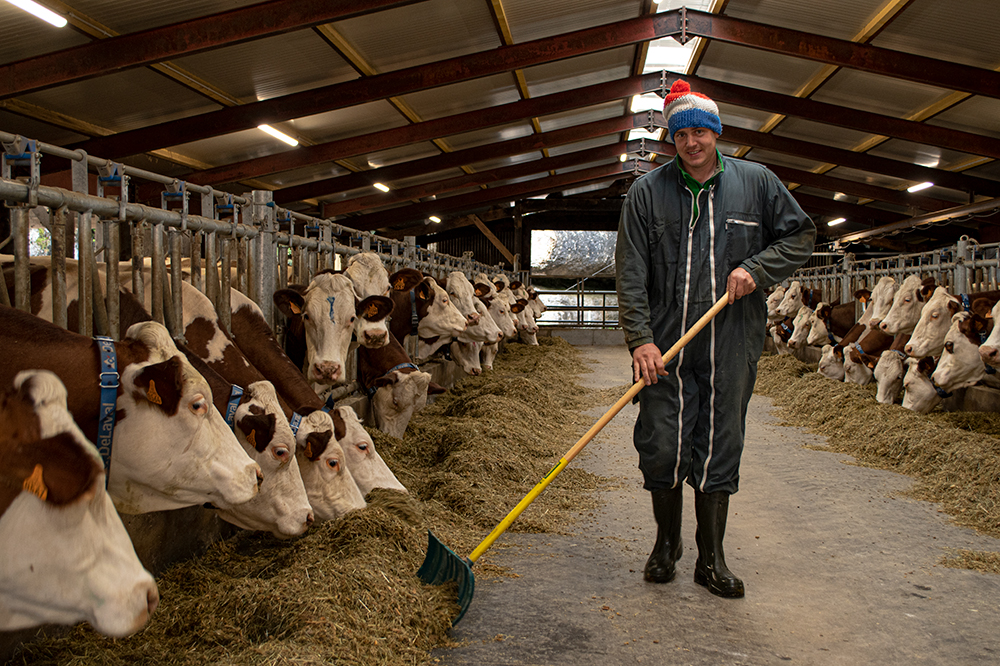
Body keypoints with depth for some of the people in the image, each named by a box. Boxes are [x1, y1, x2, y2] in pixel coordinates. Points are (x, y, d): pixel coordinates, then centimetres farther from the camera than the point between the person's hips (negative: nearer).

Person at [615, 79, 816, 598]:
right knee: (662, 447, 2)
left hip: (732, 346, 1)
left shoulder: (756, 182, 6)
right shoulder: (646, 192, 2)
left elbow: (801, 235, 14)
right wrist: (640, 338, -13)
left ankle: (711, 558, 19)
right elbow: (630, 273, -3)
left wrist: (757, 268, -5)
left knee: (720, 449, 6)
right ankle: (667, 542, 26)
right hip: (665, 345, 0)